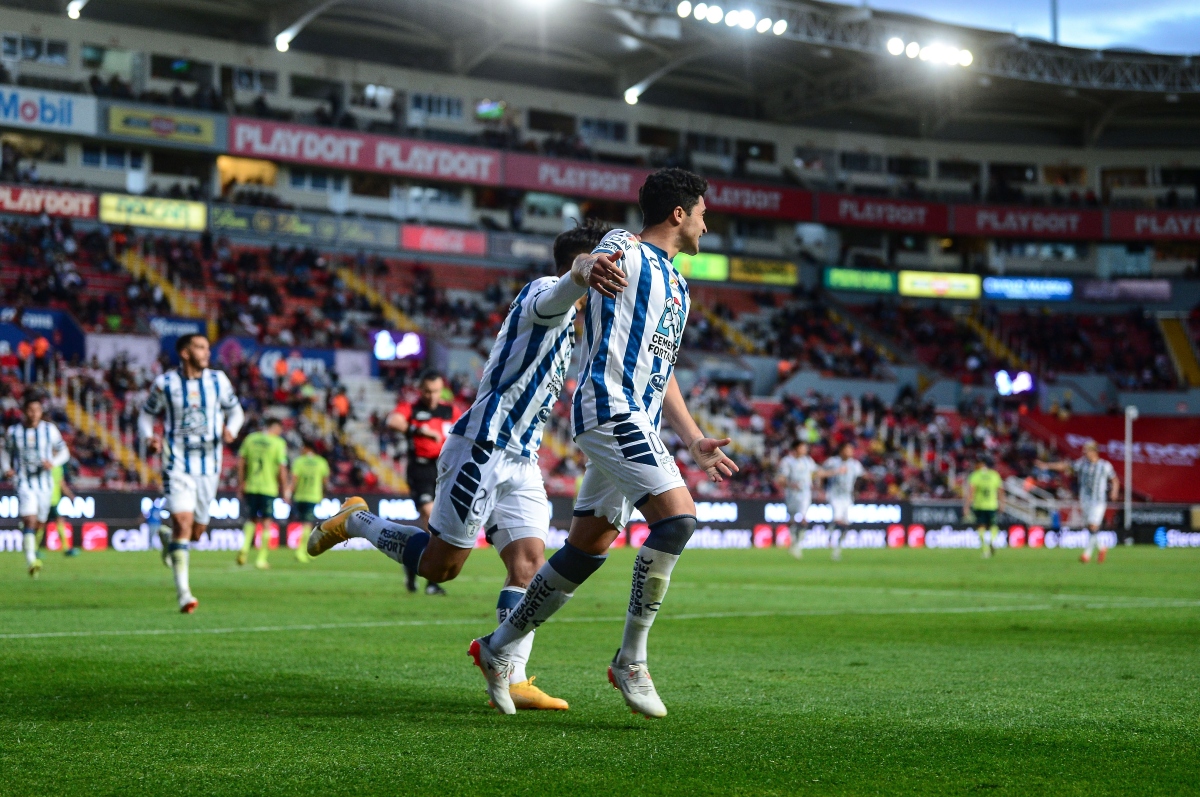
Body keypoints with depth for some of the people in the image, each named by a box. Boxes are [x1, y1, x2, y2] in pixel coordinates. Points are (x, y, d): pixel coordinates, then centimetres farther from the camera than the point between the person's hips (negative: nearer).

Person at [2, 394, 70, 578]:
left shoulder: (50, 430, -1)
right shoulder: (13, 432, 0)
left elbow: (64, 452, 5)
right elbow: (5, 452, 13)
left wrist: (53, 463, -15)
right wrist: (6, 468, -6)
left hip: (45, 482, 2)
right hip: (23, 481, -2)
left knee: (40, 524, 11)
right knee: (30, 520, -20)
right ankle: (31, 562, -26)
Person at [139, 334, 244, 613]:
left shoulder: (218, 380, 3)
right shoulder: (165, 383, -2)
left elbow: (235, 411, 14)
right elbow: (146, 415, 8)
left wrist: (231, 429, -9)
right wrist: (149, 438, -12)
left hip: (209, 465, 3)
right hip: (177, 463, -3)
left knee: (197, 532, 10)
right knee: (183, 523, -17)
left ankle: (168, 539, 46)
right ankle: (183, 593, -13)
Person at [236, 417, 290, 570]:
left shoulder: (250, 438, 5)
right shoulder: (278, 443, -6)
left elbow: (241, 462, 5)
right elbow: (282, 468, -10)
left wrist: (241, 483, 13)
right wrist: (285, 489, -1)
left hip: (250, 487, 3)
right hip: (268, 488, -3)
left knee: (251, 519, 18)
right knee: (266, 523, 6)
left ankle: (245, 547, -6)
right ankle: (261, 559, 7)